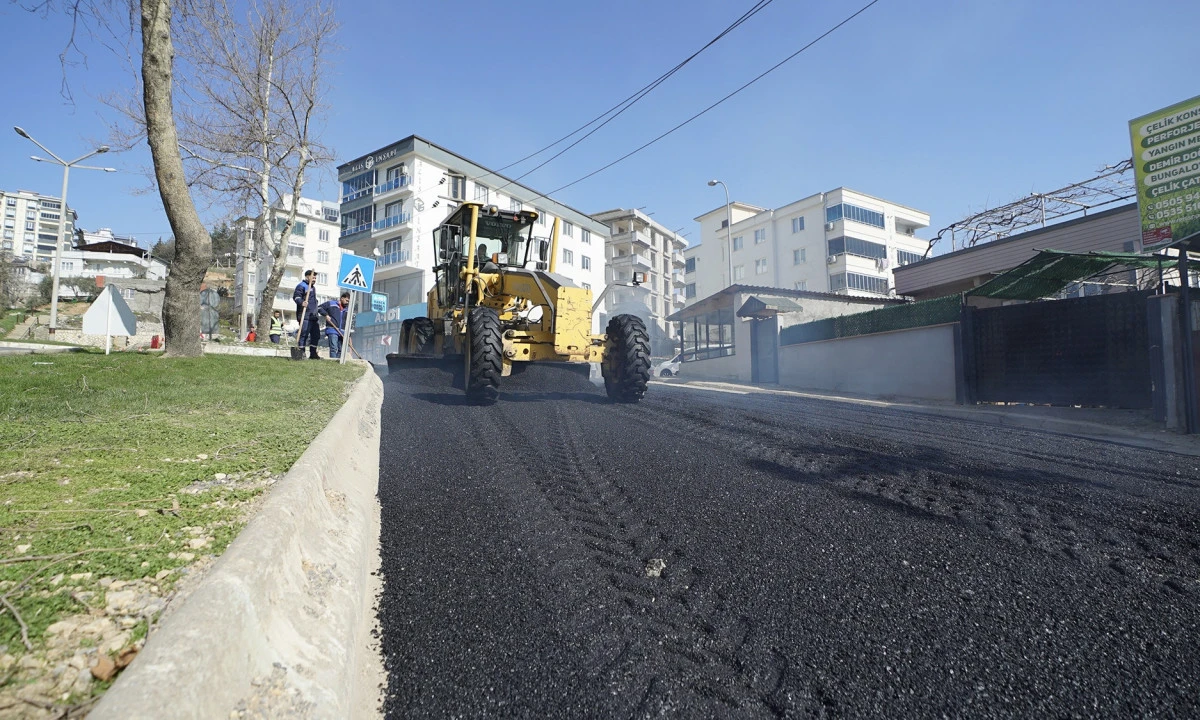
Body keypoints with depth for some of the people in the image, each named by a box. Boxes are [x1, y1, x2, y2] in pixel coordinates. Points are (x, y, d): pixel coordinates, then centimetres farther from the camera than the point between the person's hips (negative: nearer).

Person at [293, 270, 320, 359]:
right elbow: (296, 297, -15)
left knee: (315, 335, 9)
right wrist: (301, 302, -35)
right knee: (304, 334, -10)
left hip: (313, 316, 9)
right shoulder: (301, 286, -2)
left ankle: (313, 354, 14)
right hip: (305, 316, -9)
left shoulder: (313, 287, 26)